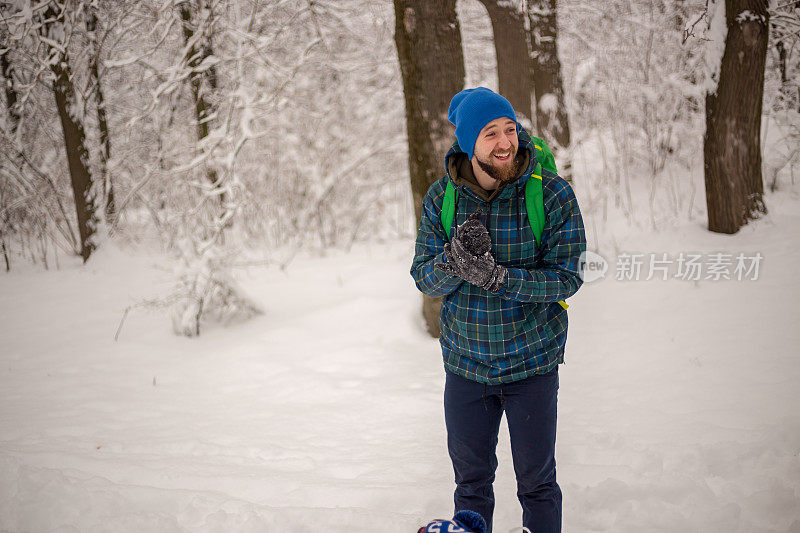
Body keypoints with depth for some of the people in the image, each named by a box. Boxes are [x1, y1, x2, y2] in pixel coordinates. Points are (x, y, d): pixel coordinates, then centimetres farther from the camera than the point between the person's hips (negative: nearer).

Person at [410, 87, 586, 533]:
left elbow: (566, 278, -15)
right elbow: (425, 279, -7)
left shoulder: (554, 194, -13)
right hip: (465, 362, 2)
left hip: (531, 361, -2)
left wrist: (498, 277, -30)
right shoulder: (442, 197, -6)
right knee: (471, 479, 16)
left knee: (537, 483, 9)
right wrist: (455, 259, -30)